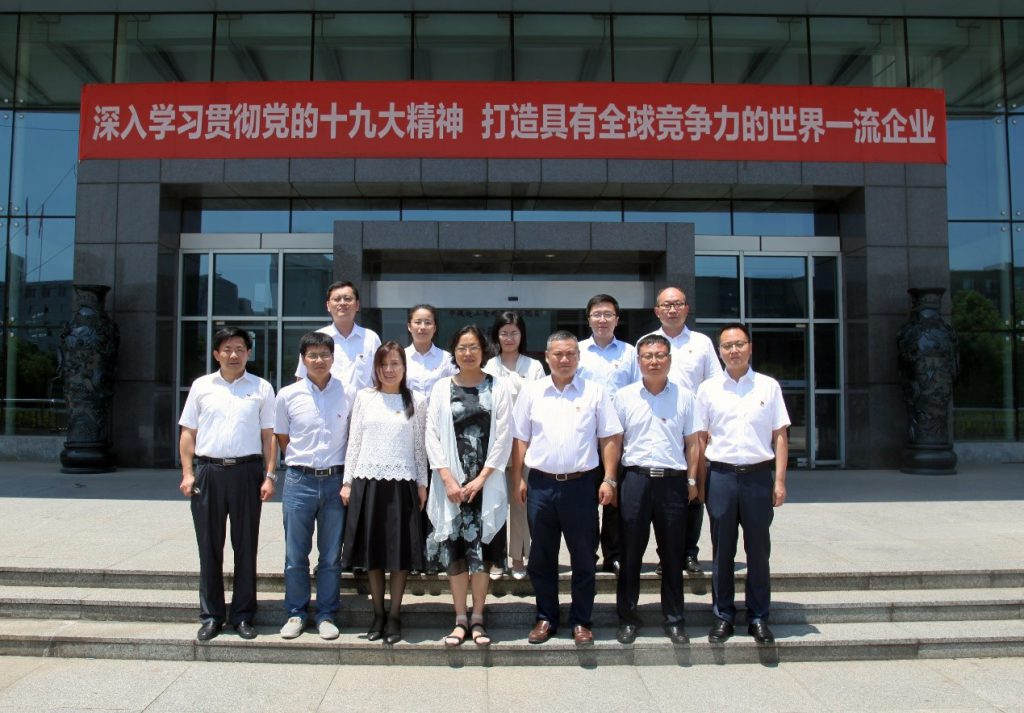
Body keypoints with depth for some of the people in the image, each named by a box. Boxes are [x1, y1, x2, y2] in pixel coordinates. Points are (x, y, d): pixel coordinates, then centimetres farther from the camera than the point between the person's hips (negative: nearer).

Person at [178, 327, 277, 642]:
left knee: (246, 546, 5)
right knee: (209, 546, 6)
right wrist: (187, 473, 1)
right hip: (208, 471, 1)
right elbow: (188, 433, 10)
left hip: (247, 471, -1)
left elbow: (269, 436, 5)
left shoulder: (262, 388, 7)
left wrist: (269, 476, -2)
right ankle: (211, 616, 18)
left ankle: (243, 615, 16)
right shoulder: (201, 386, 9)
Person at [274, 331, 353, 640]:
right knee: (295, 555, 8)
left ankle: (326, 615, 21)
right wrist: (301, 463, 9)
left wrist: (348, 478, 5)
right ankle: (296, 613, 23)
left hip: (335, 480, 0)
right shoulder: (288, 395, 0)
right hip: (299, 481, 0)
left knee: (331, 556, 8)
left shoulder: (348, 395, -1)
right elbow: (282, 438, 12)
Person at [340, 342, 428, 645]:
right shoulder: (364, 398, 6)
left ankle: (394, 615, 14)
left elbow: (420, 446, 6)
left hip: (402, 483, -1)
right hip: (368, 481, 1)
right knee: (372, 551, 7)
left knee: (401, 552, 2)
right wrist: (347, 481, 3)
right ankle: (378, 614, 20)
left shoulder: (416, 402, 5)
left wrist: (422, 483, 2)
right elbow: (354, 441, 7)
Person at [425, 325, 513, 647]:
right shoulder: (442, 388, 5)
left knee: (480, 548, 2)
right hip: (451, 482, 1)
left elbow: (503, 438, -2)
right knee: (454, 549, 3)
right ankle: (460, 619, 15)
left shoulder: (497, 389, 2)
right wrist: (448, 480, -8)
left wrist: (481, 479, -8)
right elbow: (433, 436, 1)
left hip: (486, 483, -1)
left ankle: (477, 618, 15)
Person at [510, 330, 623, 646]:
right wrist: (518, 479, 3)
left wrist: (609, 479, -4)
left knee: (583, 558, 7)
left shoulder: (594, 392, 3)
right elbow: (520, 439, 8)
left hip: (581, 484, -1)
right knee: (541, 558, 10)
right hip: (541, 484, 1)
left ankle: (581, 621, 20)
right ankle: (545, 617, 25)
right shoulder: (531, 392, 6)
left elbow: (610, 438, 2)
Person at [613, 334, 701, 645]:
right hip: (635, 479, 0)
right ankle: (627, 617, 18)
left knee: (673, 553, 8)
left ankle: (674, 619, 21)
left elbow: (692, 442, 9)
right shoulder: (624, 396, 4)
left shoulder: (684, 396, 5)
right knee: (631, 552, 5)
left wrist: (691, 480, 3)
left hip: (673, 481, 1)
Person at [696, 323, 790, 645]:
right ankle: (723, 615, 20)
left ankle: (758, 617, 19)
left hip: (758, 474, 0)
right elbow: (700, 436, 7)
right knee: (722, 550, 8)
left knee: (759, 549, 7)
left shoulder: (768, 386, 4)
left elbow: (780, 436, 4)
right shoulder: (708, 389, 5)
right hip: (720, 476, 0)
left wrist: (780, 480, -2)